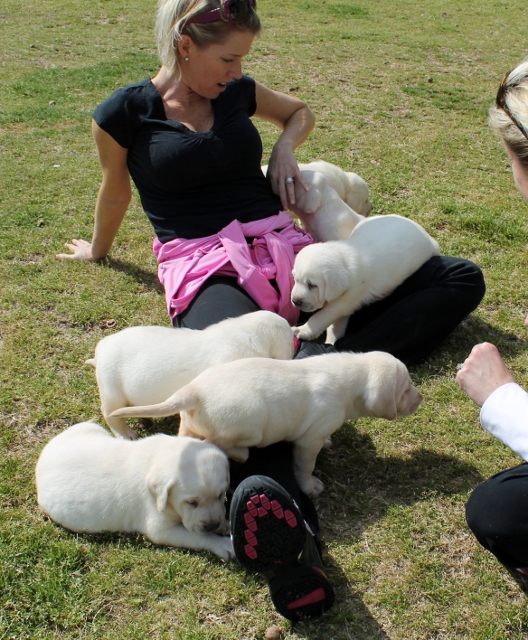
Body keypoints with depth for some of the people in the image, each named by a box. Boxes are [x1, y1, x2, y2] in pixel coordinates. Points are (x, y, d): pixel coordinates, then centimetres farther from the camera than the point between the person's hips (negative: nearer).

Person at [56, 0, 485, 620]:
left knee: (460, 279, -8)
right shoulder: (124, 114, 4)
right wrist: (98, 250, 37)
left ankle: (325, 363, -31)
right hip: (207, 267, -6)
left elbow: (300, 110, 34)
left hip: (283, 248, 6)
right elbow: (115, 191, 22)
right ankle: (286, 522, -68)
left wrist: (285, 148, 13)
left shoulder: (237, 92, 15)